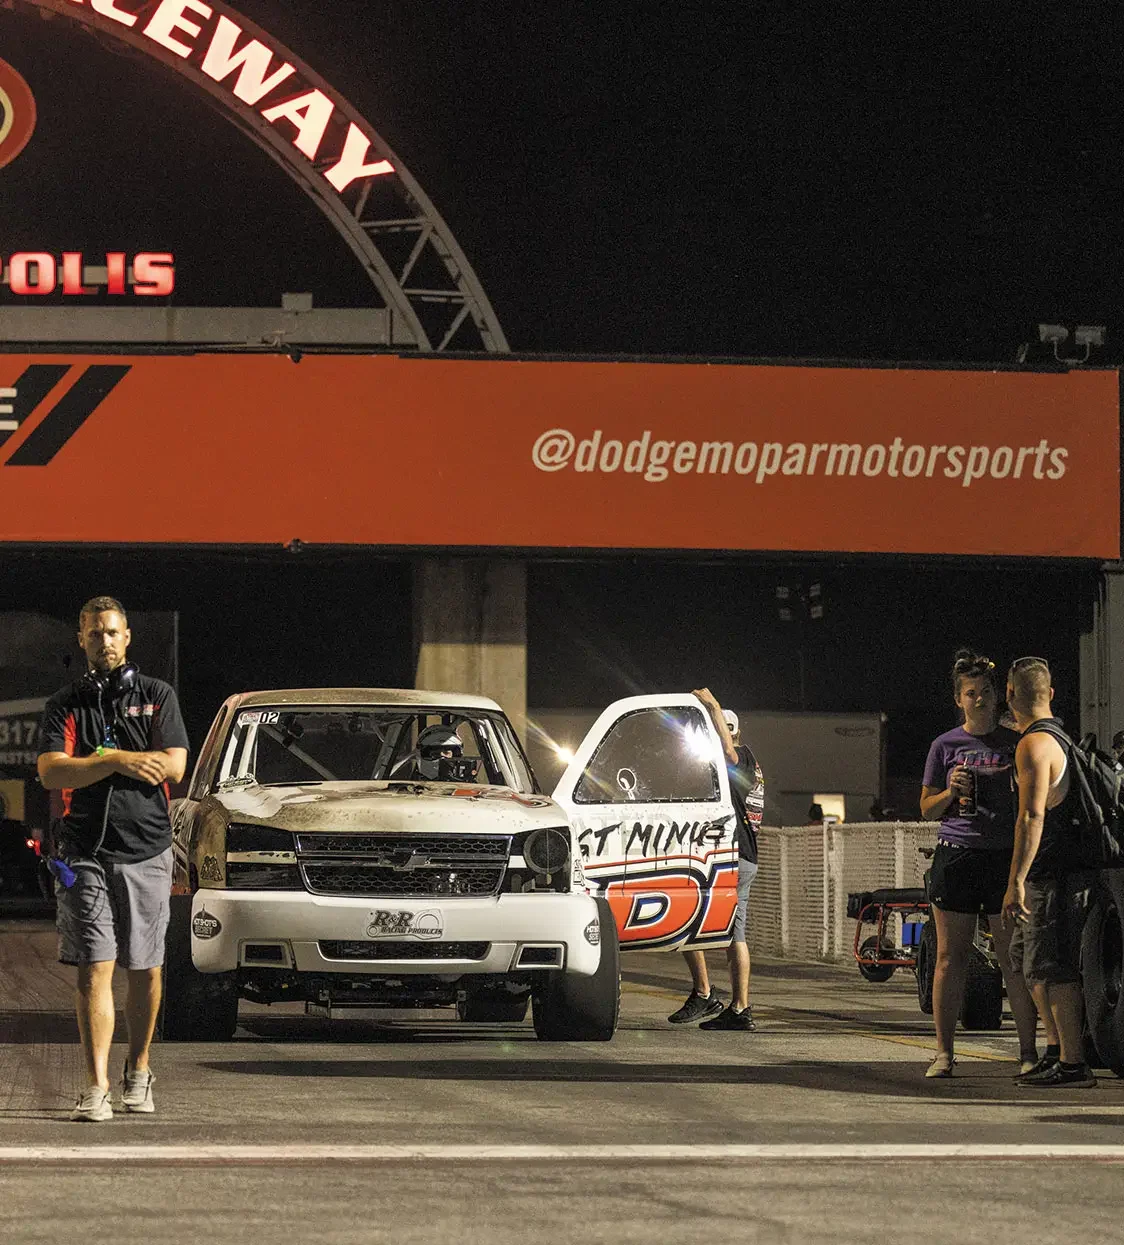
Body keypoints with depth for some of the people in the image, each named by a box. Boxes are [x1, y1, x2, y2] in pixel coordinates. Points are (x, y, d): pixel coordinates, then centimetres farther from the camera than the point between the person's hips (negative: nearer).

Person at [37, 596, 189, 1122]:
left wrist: (95, 760, -9)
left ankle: (137, 1071, 25)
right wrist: (121, 761, -15)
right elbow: (51, 772, -6)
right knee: (93, 970, -8)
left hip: (146, 851, 1)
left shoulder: (156, 696, 9)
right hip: (84, 855, -1)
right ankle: (96, 1087, -12)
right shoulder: (66, 703, 8)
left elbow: (173, 765, -5)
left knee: (144, 970, 8)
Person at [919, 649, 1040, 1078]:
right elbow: (927, 809, 10)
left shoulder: (1015, 744, 9)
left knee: (1014, 958, -2)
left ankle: (1028, 1050, 2)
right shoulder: (945, 746, 8)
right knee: (950, 957, 0)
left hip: (1005, 856, 0)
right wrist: (951, 791, -9)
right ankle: (944, 1052, 3)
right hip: (956, 855, 0)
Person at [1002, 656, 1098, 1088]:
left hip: (1052, 875, -10)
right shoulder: (1061, 737, 17)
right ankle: (1060, 1048, 22)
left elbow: (1032, 817, -23)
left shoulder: (1034, 745, -15)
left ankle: (1072, 1065, -9)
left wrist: (1016, 882, -24)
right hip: (1070, 868, 10)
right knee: (1025, 955, 17)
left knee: (1052, 968, -8)